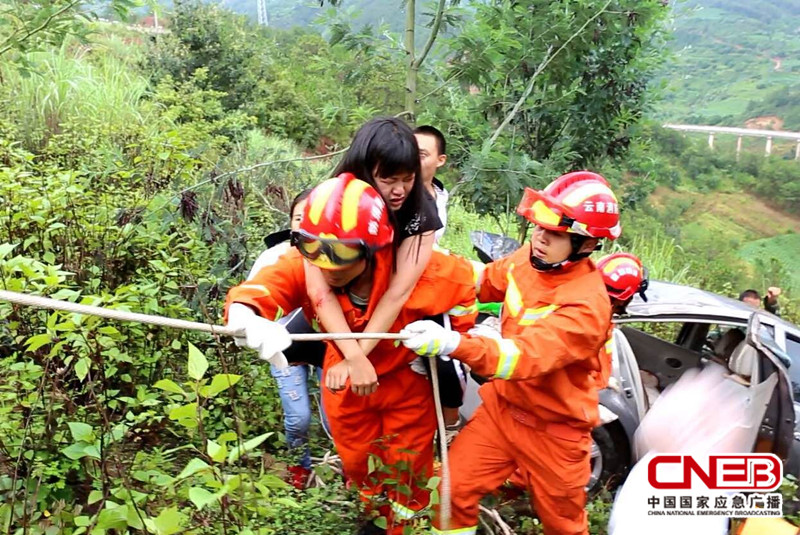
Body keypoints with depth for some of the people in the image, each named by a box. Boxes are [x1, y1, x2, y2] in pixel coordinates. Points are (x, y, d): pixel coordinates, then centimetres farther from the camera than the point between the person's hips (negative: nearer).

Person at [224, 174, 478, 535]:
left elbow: (465, 278, -17)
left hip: (405, 379, -2)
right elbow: (255, 291, -45)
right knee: (357, 460, 23)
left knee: (407, 462, 17)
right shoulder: (304, 267, -30)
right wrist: (250, 321, -68)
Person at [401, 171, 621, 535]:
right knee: (454, 489, 5)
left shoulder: (586, 306, -30)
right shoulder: (528, 258, -9)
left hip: (553, 430, -5)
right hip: (502, 406, 5)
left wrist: (452, 343, -55)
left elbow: (526, 356, -42)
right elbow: (484, 281, 11)